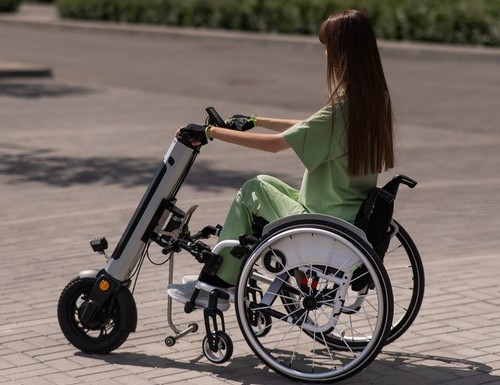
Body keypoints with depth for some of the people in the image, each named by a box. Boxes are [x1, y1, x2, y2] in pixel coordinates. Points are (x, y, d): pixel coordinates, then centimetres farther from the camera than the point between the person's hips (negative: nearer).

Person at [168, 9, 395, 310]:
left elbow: (274, 144, -23)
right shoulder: (376, 99, 2)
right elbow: (309, 129, 15)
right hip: (354, 214, 8)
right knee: (263, 183, 18)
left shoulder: (343, 108, -25)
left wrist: (211, 132, -15)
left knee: (253, 190, 7)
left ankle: (216, 283, 17)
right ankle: (216, 282, 20)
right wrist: (256, 121, 19)